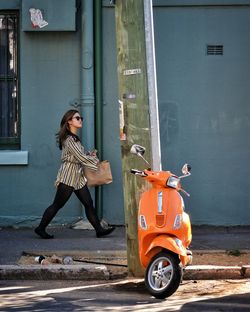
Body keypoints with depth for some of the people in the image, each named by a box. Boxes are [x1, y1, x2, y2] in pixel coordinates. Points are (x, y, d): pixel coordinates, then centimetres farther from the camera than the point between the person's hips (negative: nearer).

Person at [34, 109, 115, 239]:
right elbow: (82, 158, -19)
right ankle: (40, 228, 10)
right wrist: (95, 160, -4)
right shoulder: (69, 139, -17)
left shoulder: (75, 138, 14)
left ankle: (99, 229, 4)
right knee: (57, 205, -1)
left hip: (78, 177, 9)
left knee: (88, 204, 4)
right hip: (67, 178, -9)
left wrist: (89, 155, 4)